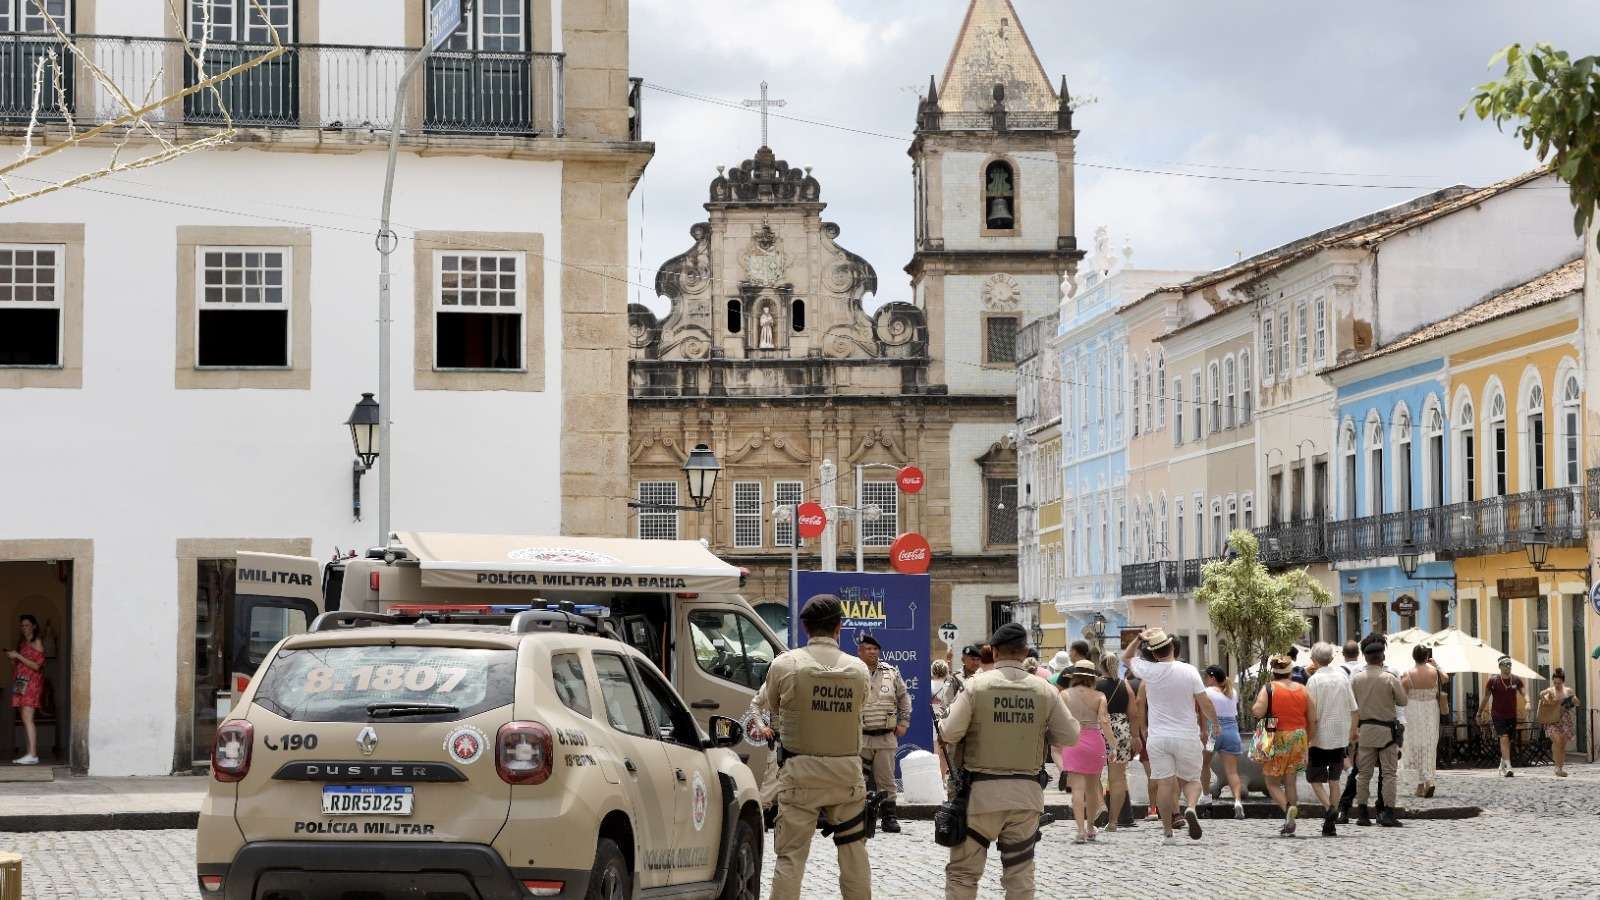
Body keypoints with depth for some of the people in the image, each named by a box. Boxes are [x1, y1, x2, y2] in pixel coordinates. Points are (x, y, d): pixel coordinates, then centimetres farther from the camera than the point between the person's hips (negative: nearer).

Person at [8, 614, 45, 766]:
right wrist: (13, 658, 4)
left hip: (32, 683, -8)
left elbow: (37, 666, -12)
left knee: (27, 718, -17)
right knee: (25, 719, 4)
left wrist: (18, 656, -13)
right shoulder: (22, 643, 18)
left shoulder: (37, 643, -3)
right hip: (21, 683, 8)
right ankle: (31, 754, 4)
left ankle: (32, 755, -22)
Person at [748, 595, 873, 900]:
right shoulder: (859, 670, 0)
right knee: (853, 852, 14)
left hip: (799, 774, -2)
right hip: (847, 773, 2)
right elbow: (854, 713, 9)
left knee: (791, 855, -1)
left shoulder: (785, 664, -8)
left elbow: (767, 705, 7)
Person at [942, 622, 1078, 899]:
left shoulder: (977, 685, -8)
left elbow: (950, 732, -11)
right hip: (1026, 793, 3)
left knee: (962, 871, 5)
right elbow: (1070, 736, 3)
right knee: (1020, 872, 10)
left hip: (982, 792, -2)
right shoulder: (1044, 691, -1)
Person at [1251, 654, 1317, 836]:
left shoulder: (1269, 689, -7)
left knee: (1272, 782, 6)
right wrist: (1308, 741, 18)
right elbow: (1313, 720, 6)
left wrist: (1253, 707, 2)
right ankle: (1289, 825, 11)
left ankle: (1288, 808, -20)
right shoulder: (1302, 690, 5)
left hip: (1277, 739, -4)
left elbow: (1258, 712, -20)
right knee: (1291, 782, 12)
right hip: (1299, 737, 4)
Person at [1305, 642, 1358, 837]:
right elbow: (1353, 709, 8)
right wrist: (1352, 735, 18)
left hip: (1319, 738, -5)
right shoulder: (1343, 676, 4)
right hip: (1340, 738, 5)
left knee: (1315, 778, 6)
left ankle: (1329, 807, -18)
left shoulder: (1314, 680, -11)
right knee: (1334, 780, 12)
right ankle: (1330, 825, 10)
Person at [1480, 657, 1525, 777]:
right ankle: (1508, 767, -26)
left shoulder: (1516, 680, 1)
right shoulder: (1493, 681, -6)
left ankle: (1502, 766, 29)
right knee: (1504, 738, -19)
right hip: (1498, 714, -3)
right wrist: (1480, 712, 6)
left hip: (1512, 715, 3)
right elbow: (1486, 697, 3)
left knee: (1508, 741, 12)